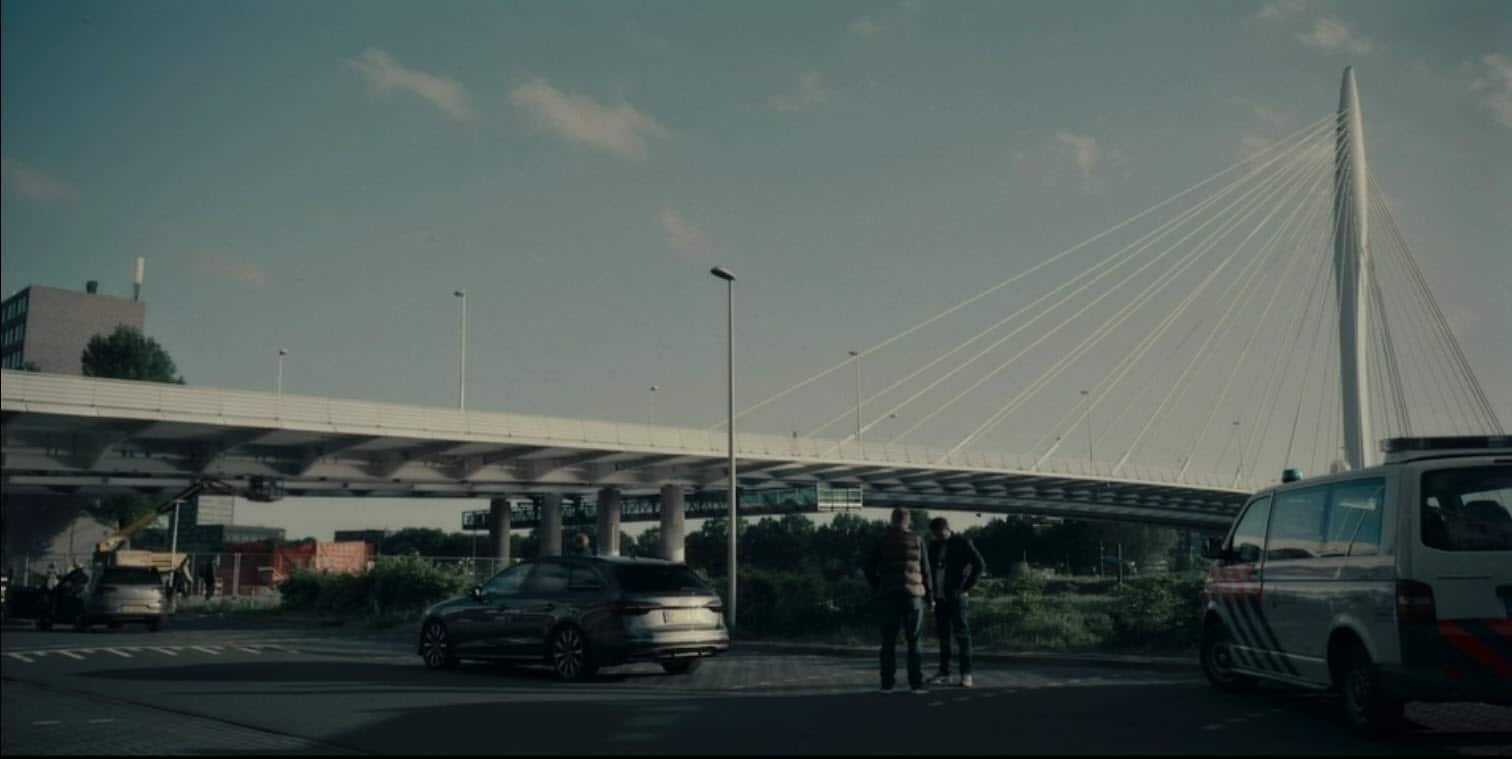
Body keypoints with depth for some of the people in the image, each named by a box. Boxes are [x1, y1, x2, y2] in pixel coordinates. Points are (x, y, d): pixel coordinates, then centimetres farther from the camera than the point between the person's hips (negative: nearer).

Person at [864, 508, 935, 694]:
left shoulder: (881, 542, 1)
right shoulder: (917, 541, 2)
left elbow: (870, 570, 1)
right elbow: (925, 572, 3)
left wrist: (877, 589, 17)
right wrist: (930, 597, 11)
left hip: (888, 596, 0)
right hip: (913, 595, 0)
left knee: (889, 642, 5)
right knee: (914, 642, 5)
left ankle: (887, 683, 1)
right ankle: (916, 683, 0)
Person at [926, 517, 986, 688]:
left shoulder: (962, 543, -5)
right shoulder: (934, 546, 10)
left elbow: (980, 565, -8)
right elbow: (929, 568, 21)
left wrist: (965, 587, -9)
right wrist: (930, 590, 7)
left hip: (956, 596, -5)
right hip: (939, 597, 5)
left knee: (961, 633, -6)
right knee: (943, 635, 8)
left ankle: (966, 674, -4)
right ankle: (944, 673, 12)